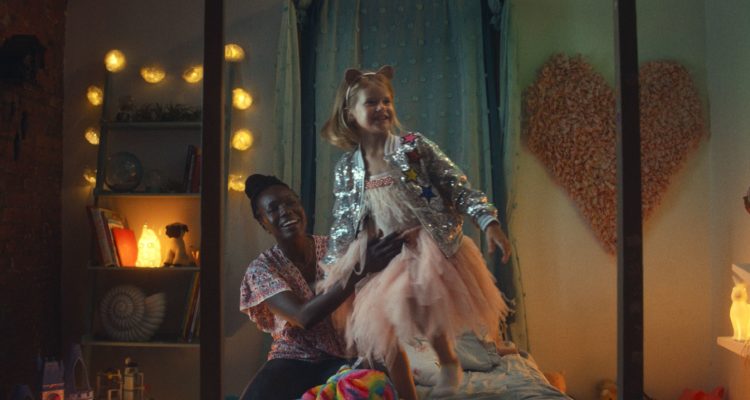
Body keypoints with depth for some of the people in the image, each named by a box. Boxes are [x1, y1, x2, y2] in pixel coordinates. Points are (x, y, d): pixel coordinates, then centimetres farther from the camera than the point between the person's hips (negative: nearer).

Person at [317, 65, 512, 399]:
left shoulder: (414, 146, -5)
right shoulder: (346, 169, 4)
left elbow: (457, 187, -6)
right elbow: (343, 224, 11)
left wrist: (489, 221, -18)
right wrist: (332, 275, 10)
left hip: (430, 246, -4)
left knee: (418, 300, -32)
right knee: (375, 332, 6)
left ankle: (448, 362, -1)